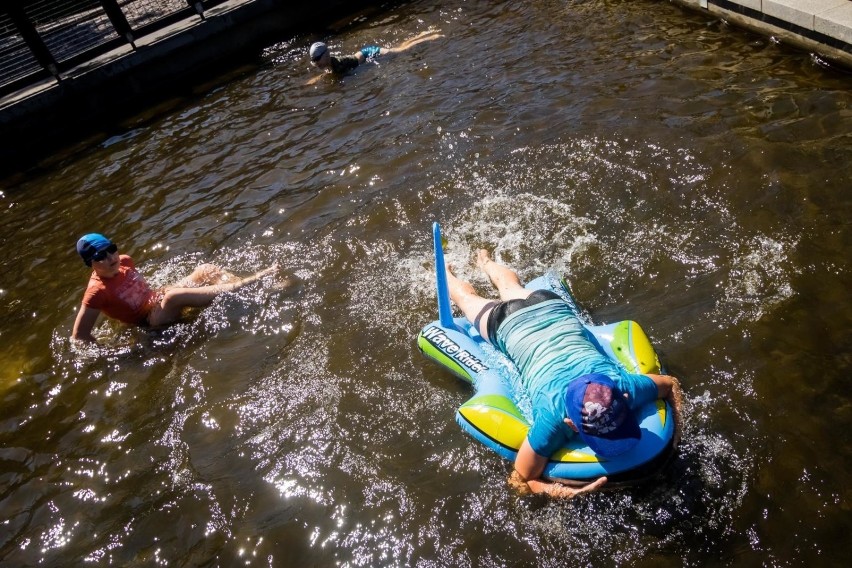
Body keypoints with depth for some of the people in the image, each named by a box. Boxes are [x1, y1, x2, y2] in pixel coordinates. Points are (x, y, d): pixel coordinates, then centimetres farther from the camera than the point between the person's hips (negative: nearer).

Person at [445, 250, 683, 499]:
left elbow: (672, 384, -14)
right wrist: (567, 492, -48)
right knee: (470, 299, 31)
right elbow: (520, 481, -32)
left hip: (550, 305, 4)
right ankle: (446, 274, 60)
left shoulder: (623, 387, -37)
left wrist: (674, 432, -26)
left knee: (513, 288, 39)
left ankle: (485, 261, 68)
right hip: (508, 325, -4)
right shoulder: (552, 420, -45)